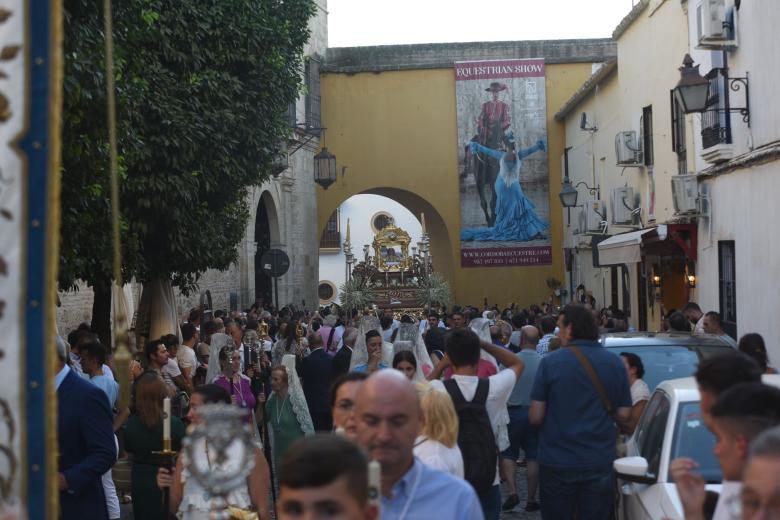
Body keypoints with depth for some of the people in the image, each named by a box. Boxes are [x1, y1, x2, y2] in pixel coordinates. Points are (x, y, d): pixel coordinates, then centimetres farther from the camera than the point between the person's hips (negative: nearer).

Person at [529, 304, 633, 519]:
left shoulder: (550, 362, -9)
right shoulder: (615, 363, 0)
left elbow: (535, 417, -9)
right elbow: (623, 416, 1)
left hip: (556, 463, -2)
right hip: (600, 462, 2)